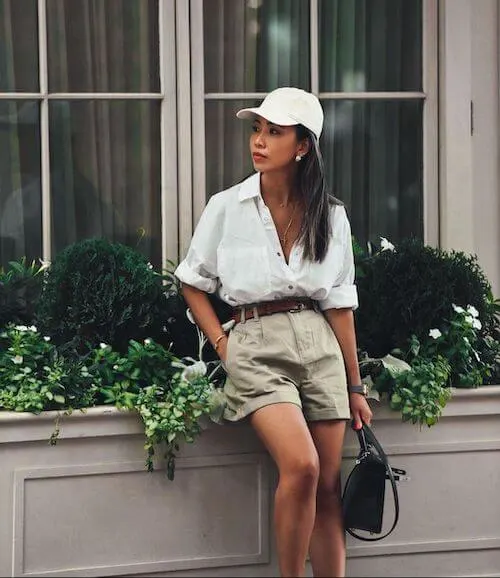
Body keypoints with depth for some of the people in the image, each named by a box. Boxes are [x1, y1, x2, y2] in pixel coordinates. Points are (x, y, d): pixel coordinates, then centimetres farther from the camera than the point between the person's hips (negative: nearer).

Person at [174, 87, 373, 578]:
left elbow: (340, 305, 8)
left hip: (319, 347, 3)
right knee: (301, 465, -23)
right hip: (256, 346, -3)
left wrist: (355, 387, 8)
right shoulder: (226, 207, 1)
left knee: (328, 488, 1)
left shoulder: (331, 216, 6)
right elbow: (193, 283, 11)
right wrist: (221, 344, -1)